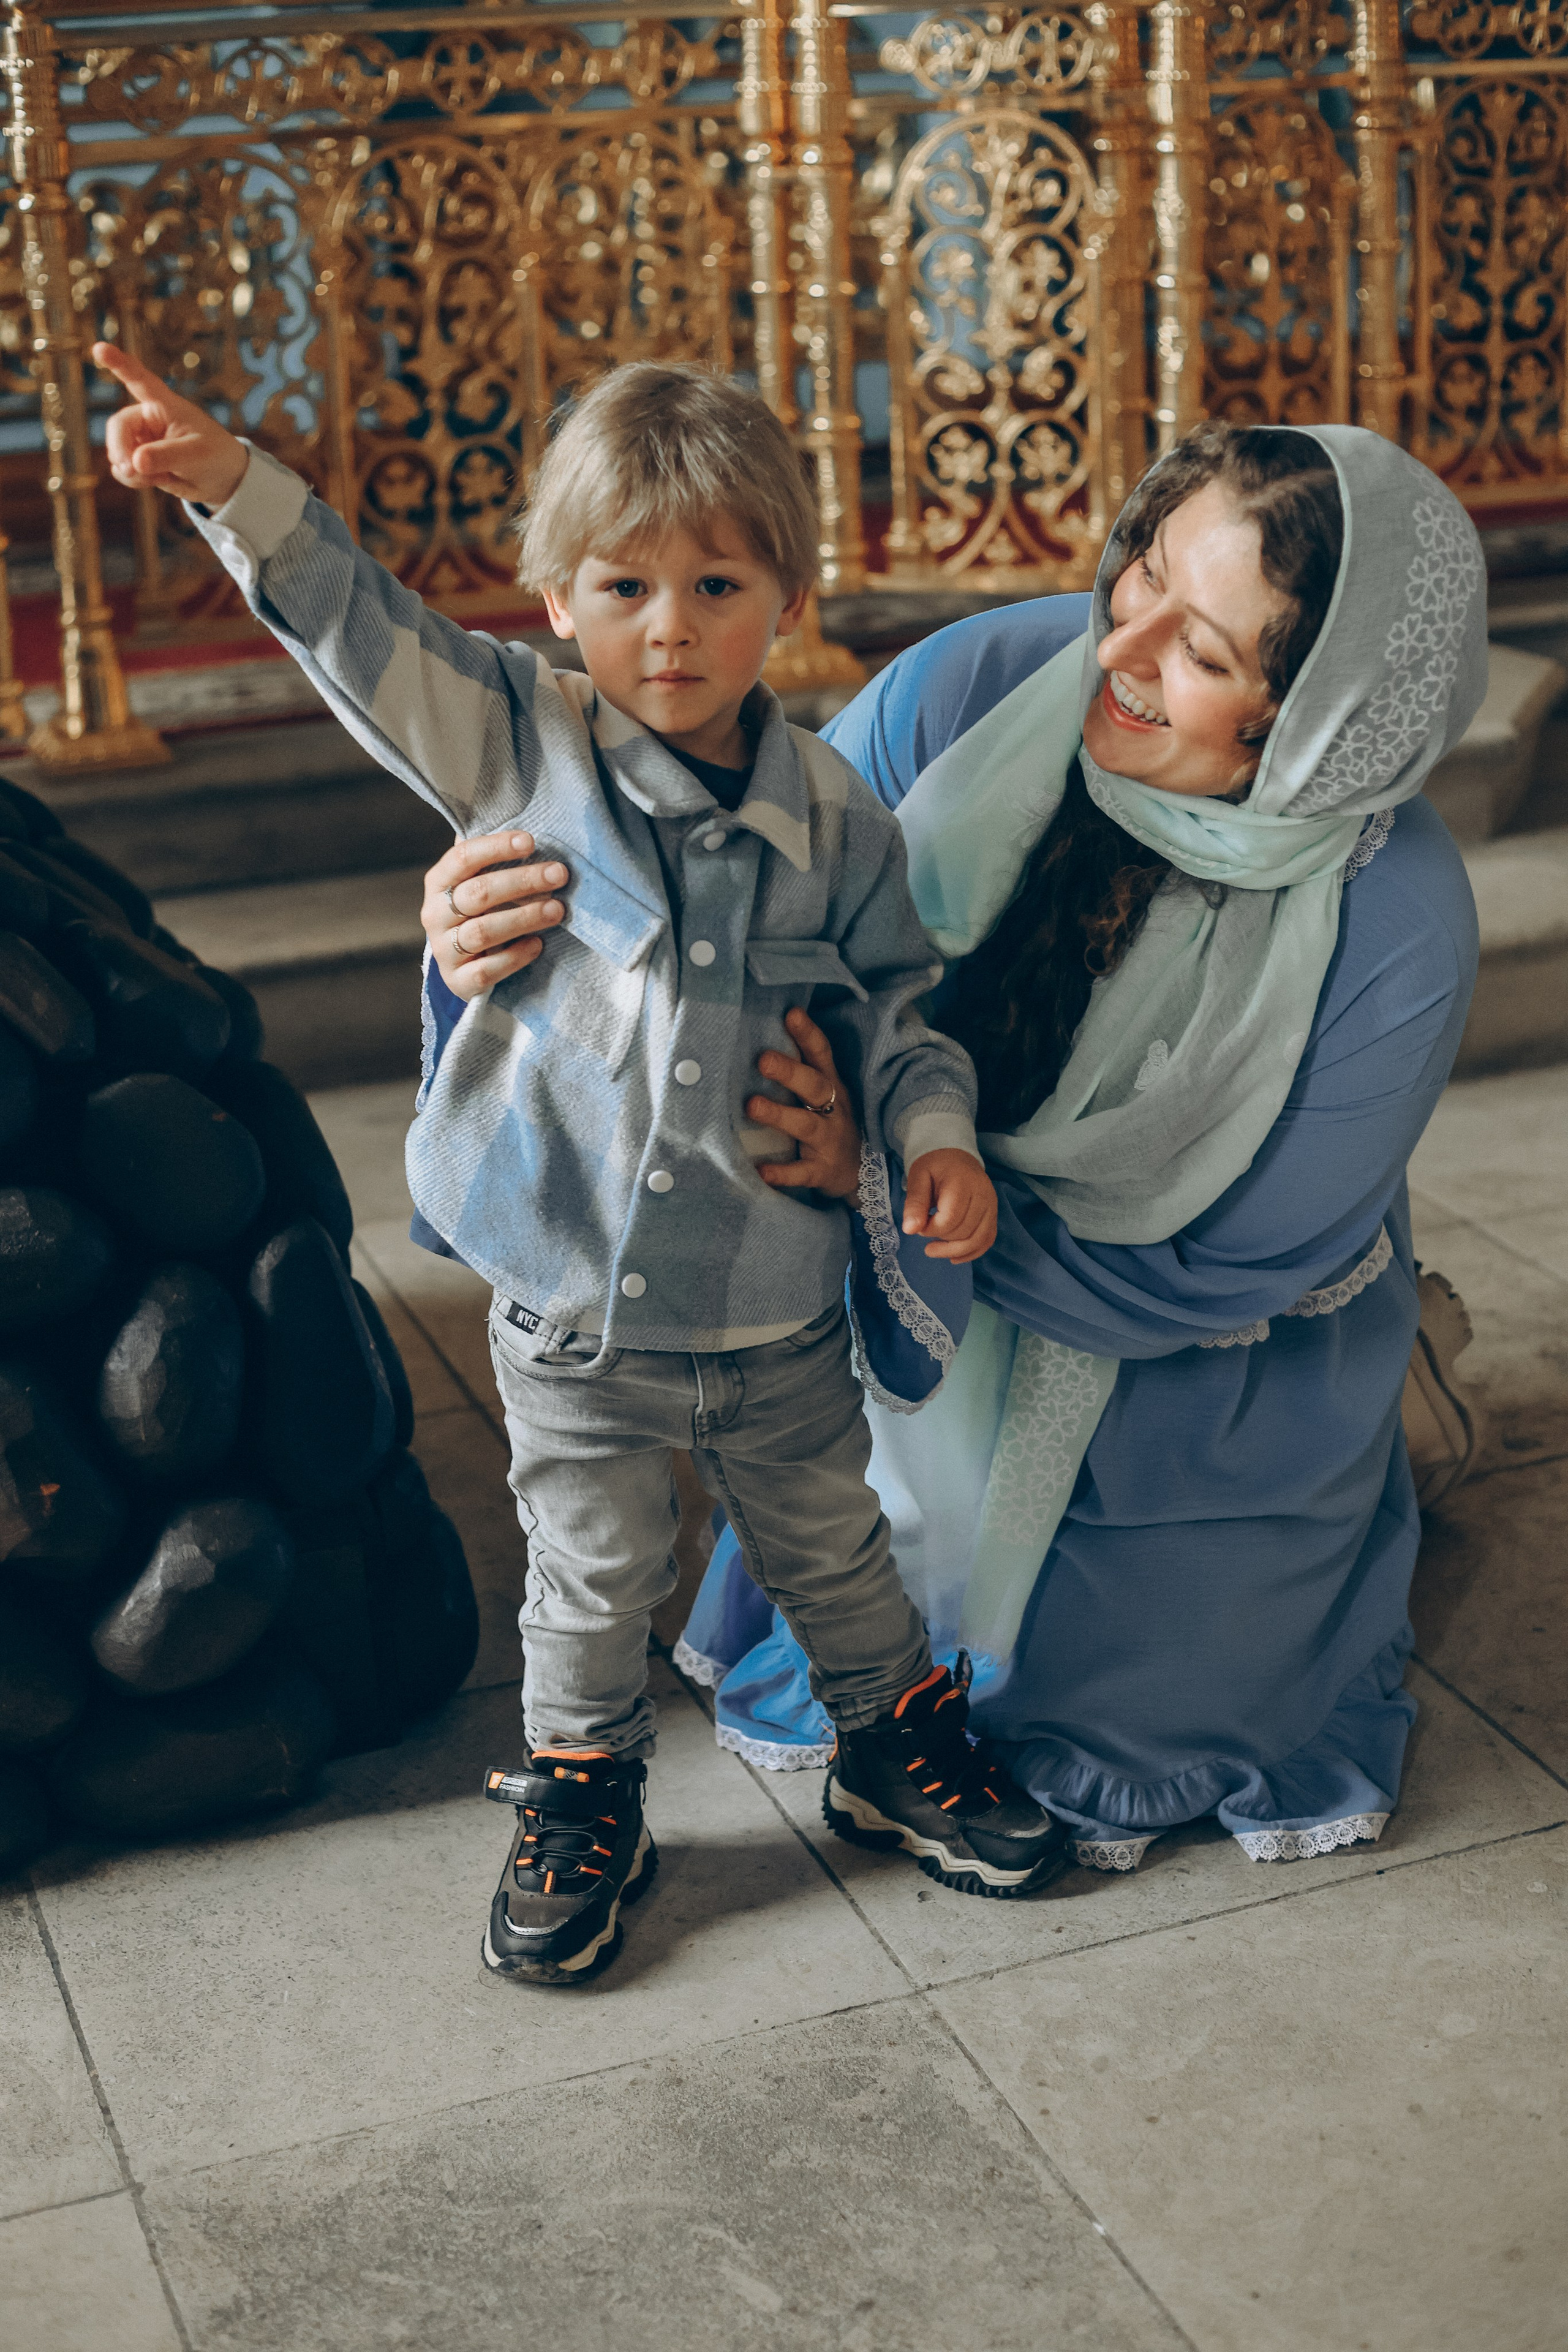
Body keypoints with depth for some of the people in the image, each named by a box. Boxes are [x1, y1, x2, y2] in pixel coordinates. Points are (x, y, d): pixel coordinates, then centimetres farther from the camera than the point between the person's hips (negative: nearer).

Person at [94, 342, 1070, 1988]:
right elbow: (359, 629, -12)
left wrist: (937, 1133, -10)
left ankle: (898, 1739, 45)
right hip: (572, 1307, -1)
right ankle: (579, 1798, 37)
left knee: (832, 1543, 20)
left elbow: (889, 1005, 5)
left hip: (774, 1302, 1)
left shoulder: (832, 816, -5)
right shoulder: (521, 747, -8)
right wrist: (233, 487, -24)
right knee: (590, 1577, 14)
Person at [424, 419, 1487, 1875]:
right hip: (940, 1284, 2)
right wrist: (513, 920, -35)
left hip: (1187, 1377, -1)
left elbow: (1215, 1278, -24)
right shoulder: (986, 688, -27)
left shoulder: (1394, 928, -33)